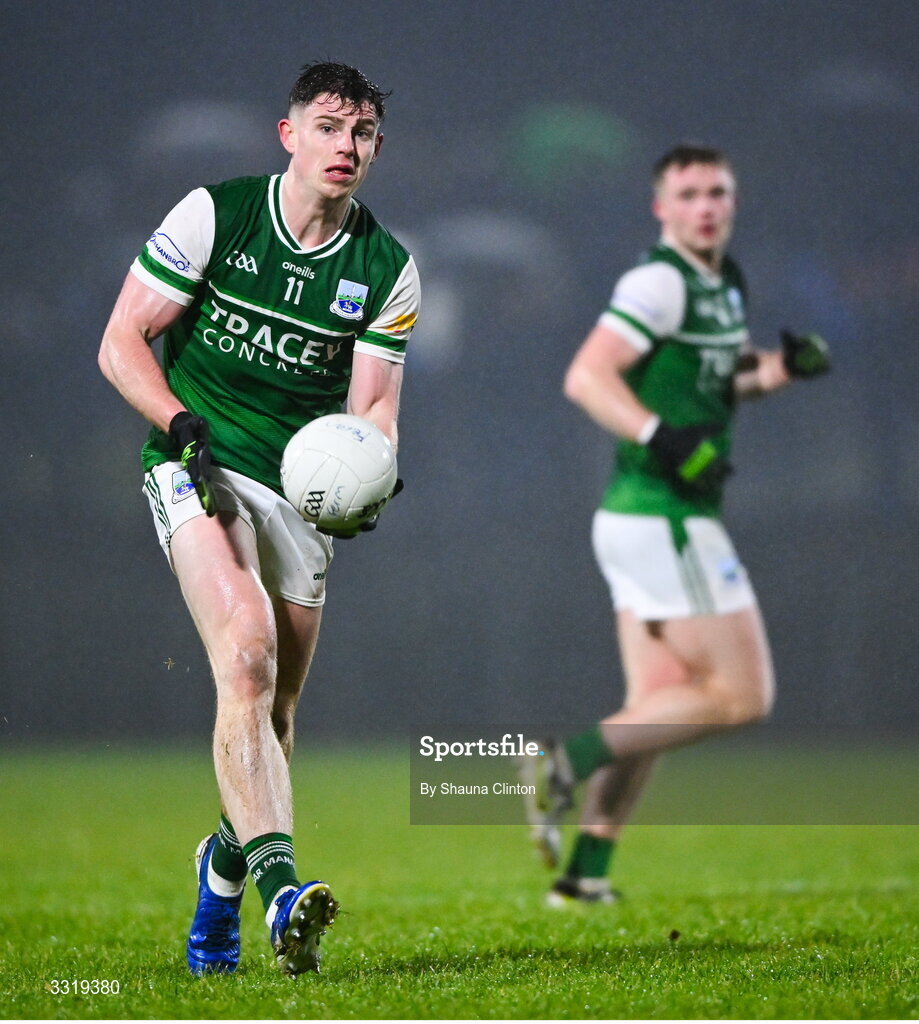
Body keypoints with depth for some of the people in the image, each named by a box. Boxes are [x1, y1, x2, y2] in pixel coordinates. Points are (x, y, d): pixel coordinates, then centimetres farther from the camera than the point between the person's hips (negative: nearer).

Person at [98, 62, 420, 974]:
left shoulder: (388, 269, 4)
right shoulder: (212, 215, -5)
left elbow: (372, 403, 4)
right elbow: (120, 343, -4)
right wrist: (185, 428, -18)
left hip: (303, 487, 4)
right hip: (198, 470, -4)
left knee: (274, 707, 8)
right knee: (248, 655, -26)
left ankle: (225, 863, 36)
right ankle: (278, 883, -37)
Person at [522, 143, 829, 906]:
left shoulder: (723, 285, 16)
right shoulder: (660, 282, -12)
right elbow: (586, 377, -21)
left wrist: (781, 369, 12)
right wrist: (663, 437, -33)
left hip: (639, 521, 10)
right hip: (664, 520, -10)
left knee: (658, 706, 10)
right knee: (742, 695, -7)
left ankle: (586, 870, 8)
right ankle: (571, 760, -10)